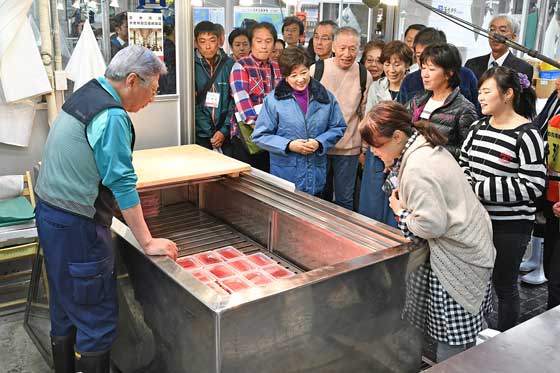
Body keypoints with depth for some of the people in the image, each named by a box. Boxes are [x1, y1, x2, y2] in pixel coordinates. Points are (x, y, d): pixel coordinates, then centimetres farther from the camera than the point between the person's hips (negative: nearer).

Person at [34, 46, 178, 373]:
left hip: (49, 212, 10)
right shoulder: (112, 116, -19)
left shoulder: (86, 94, 10)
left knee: (65, 312, 21)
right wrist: (147, 242, -13)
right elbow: (123, 184, -20)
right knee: (98, 319, 1)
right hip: (77, 226, -10)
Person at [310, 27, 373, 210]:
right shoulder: (316, 69, -5)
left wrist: (365, 147, 10)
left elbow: (365, 114, 10)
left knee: (345, 199, 8)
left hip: (349, 147, 1)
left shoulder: (364, 76, 1)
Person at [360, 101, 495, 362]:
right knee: (463, 330, 21)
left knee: (451, 340, 2)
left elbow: (431, 225, -25)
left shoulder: (416, 169, -25)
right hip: (470, 243, 10)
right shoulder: (425, 145, 5)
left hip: (457, 255, -10)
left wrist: (401, 212, -10)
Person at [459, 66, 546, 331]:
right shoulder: (478, 128, 5)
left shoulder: (526, 136, -14)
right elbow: (463, 165, 14)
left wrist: (480, 189, -19)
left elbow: (533, 186, -18)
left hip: (510, 226, -6)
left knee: (504, 284, 9)